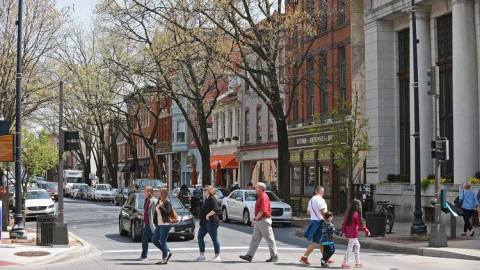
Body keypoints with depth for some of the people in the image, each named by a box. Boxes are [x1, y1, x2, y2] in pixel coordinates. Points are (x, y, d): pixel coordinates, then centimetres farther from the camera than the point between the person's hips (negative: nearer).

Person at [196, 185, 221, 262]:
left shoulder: (212, 199, -14)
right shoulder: (206, 199, 15)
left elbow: (216, 209, -27)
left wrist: (208, 215, -26)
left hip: (211, 222, -11)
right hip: (204, 222, 11)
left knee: (214, 239, -4)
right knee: (200, 237, 11)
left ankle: (217, 256, 1)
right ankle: (202, 255, 18)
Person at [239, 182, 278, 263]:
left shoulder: (264, 197, -15)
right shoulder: (259, 197, 16)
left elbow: (263, 210, -23)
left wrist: (256, 218, -20)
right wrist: (255, 220, 19)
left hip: (264, 221, -10)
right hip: (259, 222, 10)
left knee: (269, 239, -1)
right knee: (255, 239, 6)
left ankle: (274, 256, 7)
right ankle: (249, 256, 5)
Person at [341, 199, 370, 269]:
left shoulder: (349, 213, 8)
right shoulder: (356, 214, -16)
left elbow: (344, 222, 13)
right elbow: (360, 224, -13)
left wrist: (343, 231, 21)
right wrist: (366, 230, -3)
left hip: (348, 233, 9)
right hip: (353, 234, -9)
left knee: (357, 246, 19)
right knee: (350, 248, -3)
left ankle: (357, 262, 23)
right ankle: (344, 263, -2)